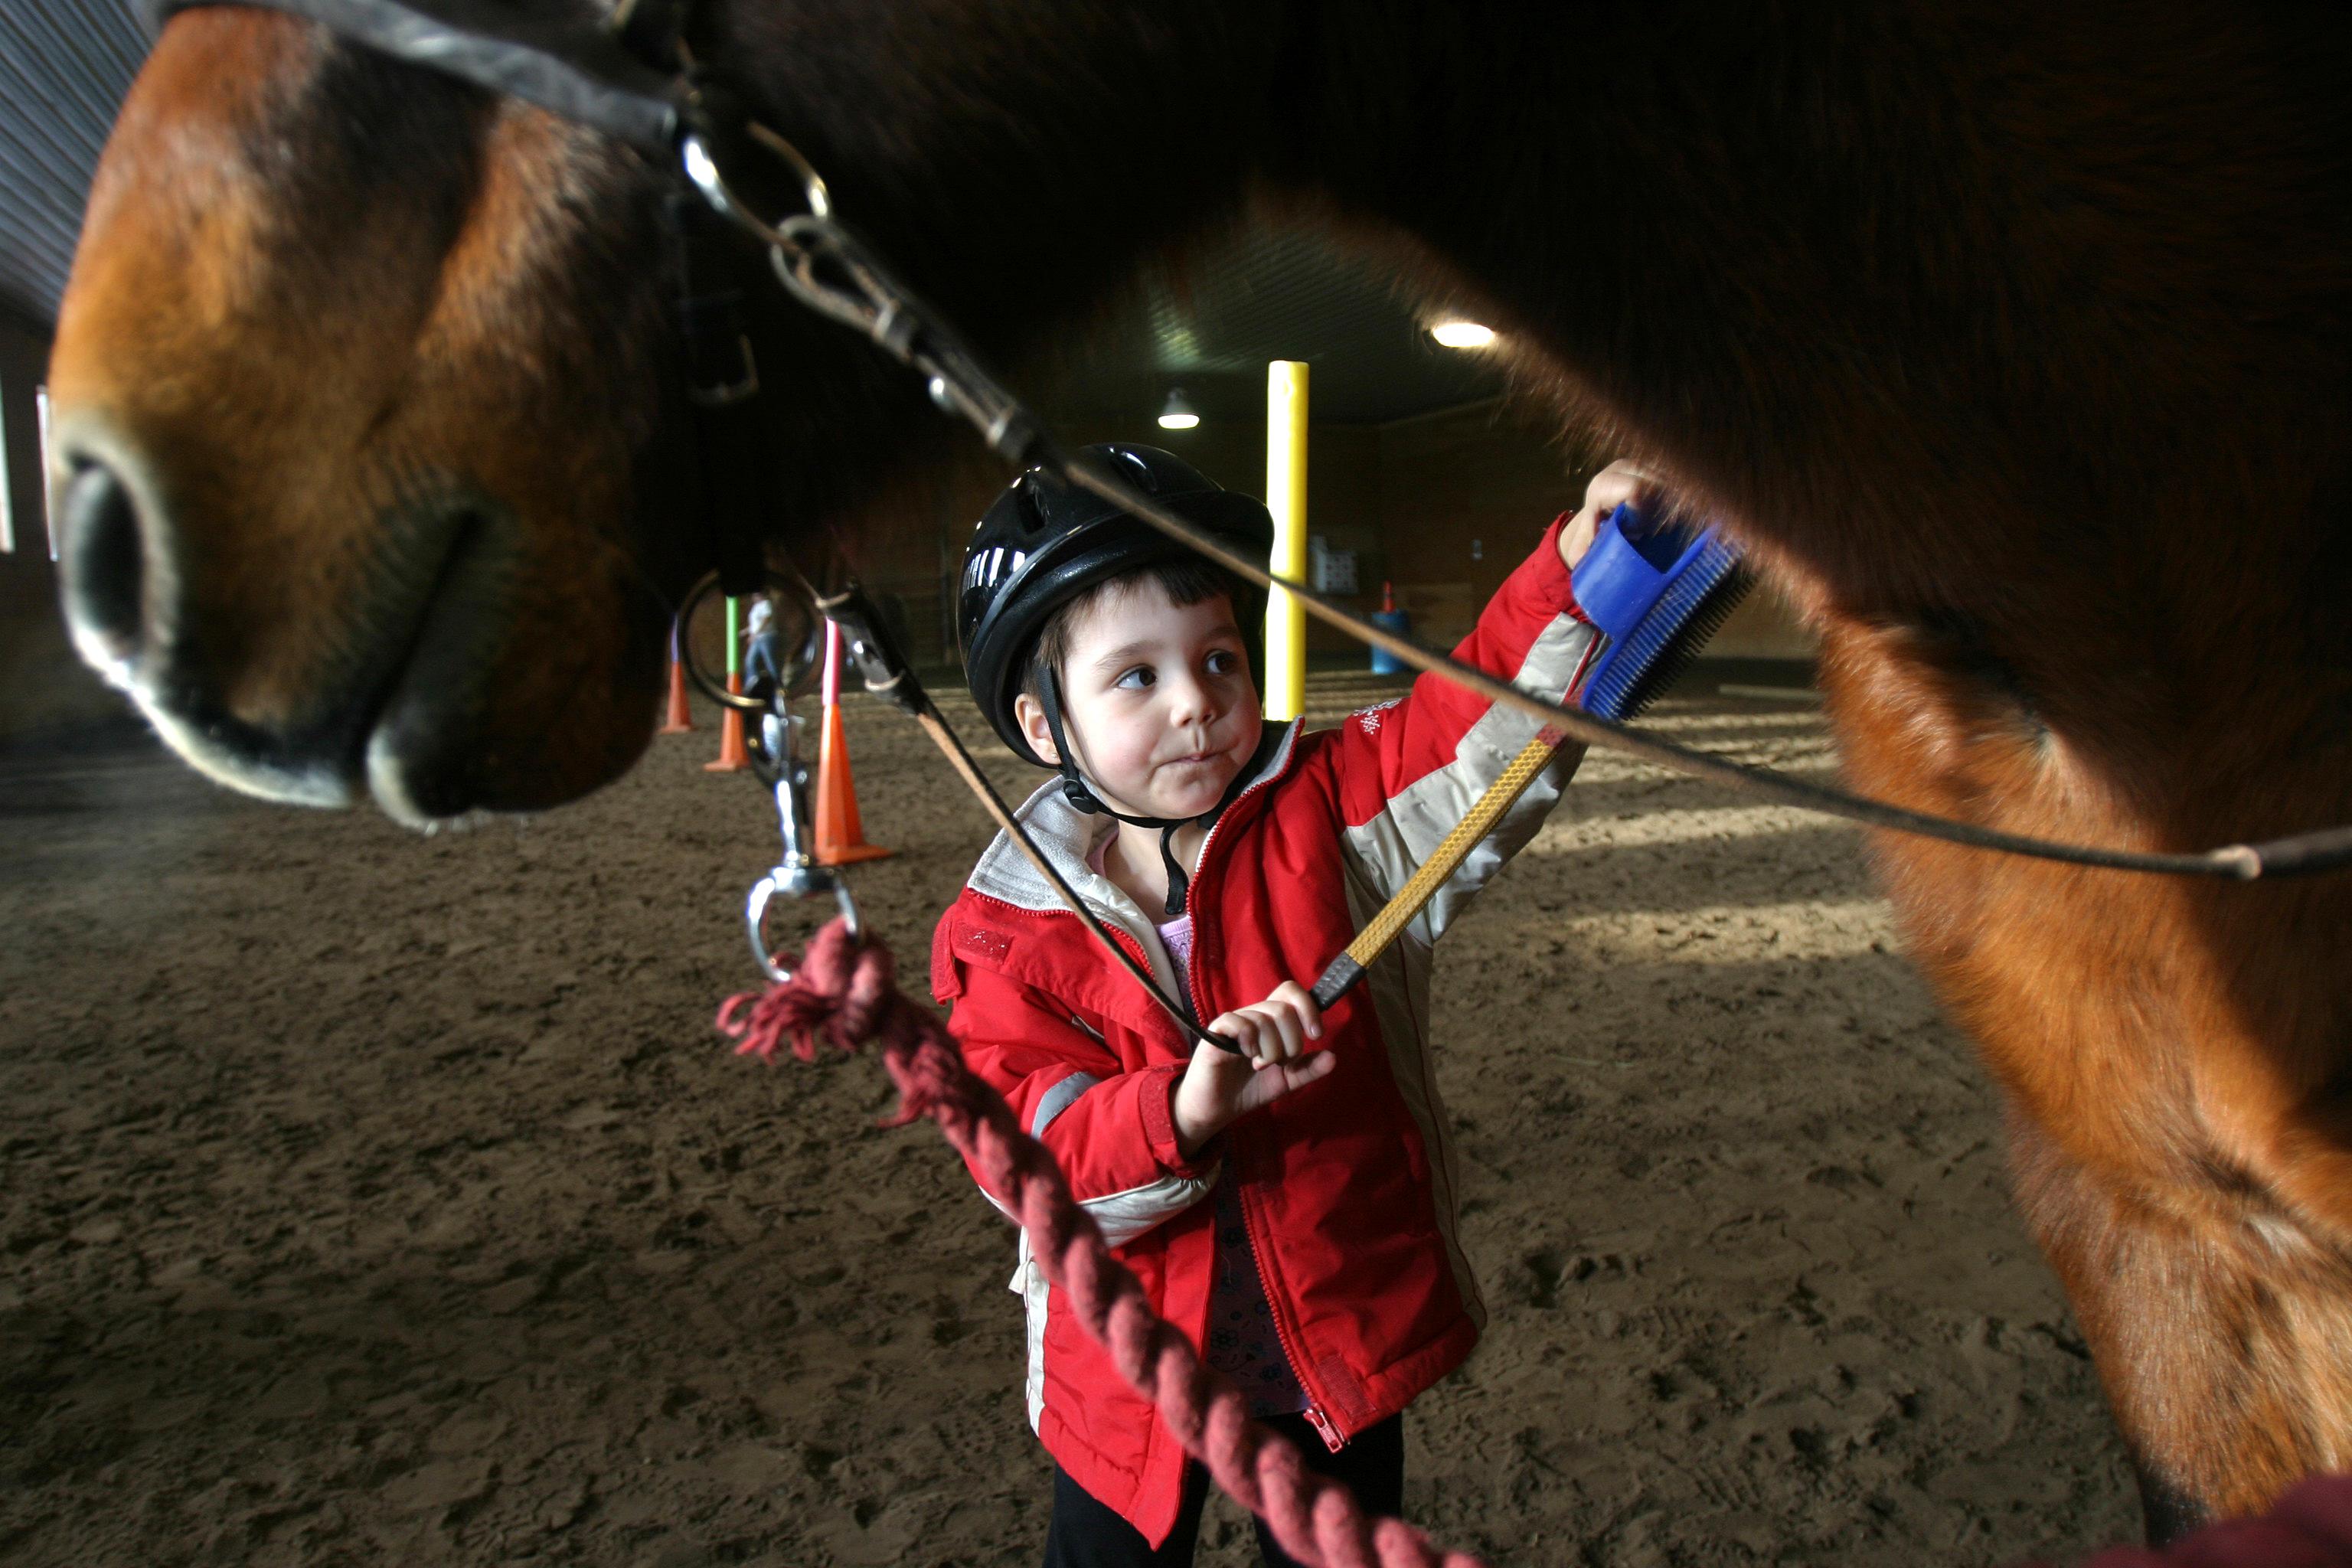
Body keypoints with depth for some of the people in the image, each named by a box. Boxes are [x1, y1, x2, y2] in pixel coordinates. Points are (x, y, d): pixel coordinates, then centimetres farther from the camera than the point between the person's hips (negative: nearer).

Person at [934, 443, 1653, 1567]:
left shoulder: (1331, 810, -11)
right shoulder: (1010, 929, -13)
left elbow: (1481, 719, -23)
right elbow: (1033, 1155, -19)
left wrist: (1579, 569, -40)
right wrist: (1182, 1110, -37)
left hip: (1346, 1337, 1)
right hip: (1130, 1369, 0)